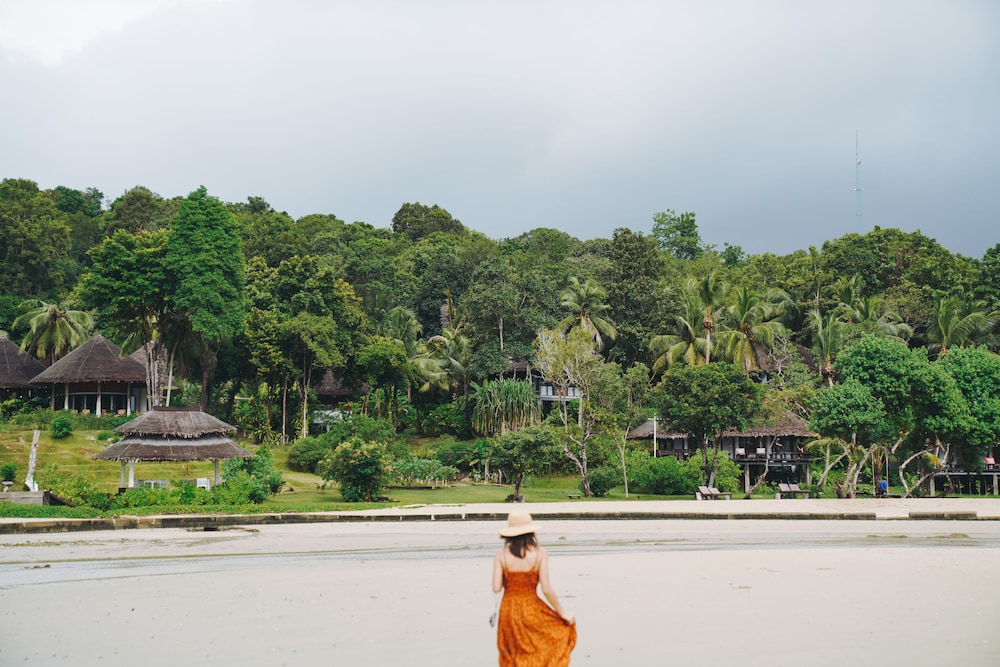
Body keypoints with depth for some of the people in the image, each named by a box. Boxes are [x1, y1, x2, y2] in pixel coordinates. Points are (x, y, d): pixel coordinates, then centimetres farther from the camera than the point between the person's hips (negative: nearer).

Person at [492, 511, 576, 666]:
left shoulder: (501, 554, -8)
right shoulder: (540, 553, -11)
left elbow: (496, 588, -11)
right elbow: (546, 589, -13)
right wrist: (562, 612, -1)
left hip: (509, 611, 2)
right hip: (532, 609, -2)